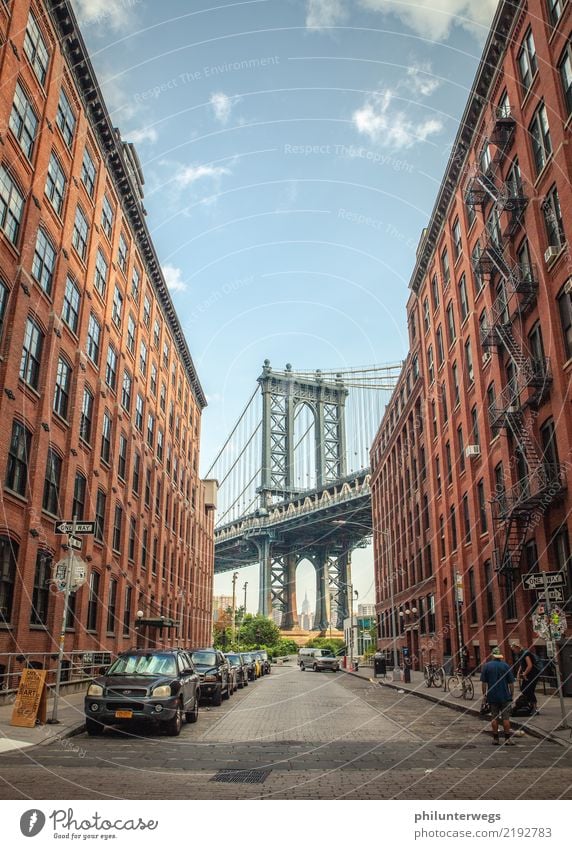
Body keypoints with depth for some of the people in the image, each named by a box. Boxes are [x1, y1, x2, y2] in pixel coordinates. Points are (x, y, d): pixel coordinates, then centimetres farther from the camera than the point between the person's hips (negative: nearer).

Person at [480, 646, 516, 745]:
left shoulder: (486, 666, -1)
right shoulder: (505, 666, -2)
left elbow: (483, 682, -2)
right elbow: (511, 683, -1)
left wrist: (484, 694, 5)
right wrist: (511, 695, 9)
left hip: (492, 696, 1)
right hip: (505, 696, 0)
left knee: (494, 718, 7)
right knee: (506, 718, 5)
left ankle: (496, 739, 9)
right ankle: (507, 739, 4)